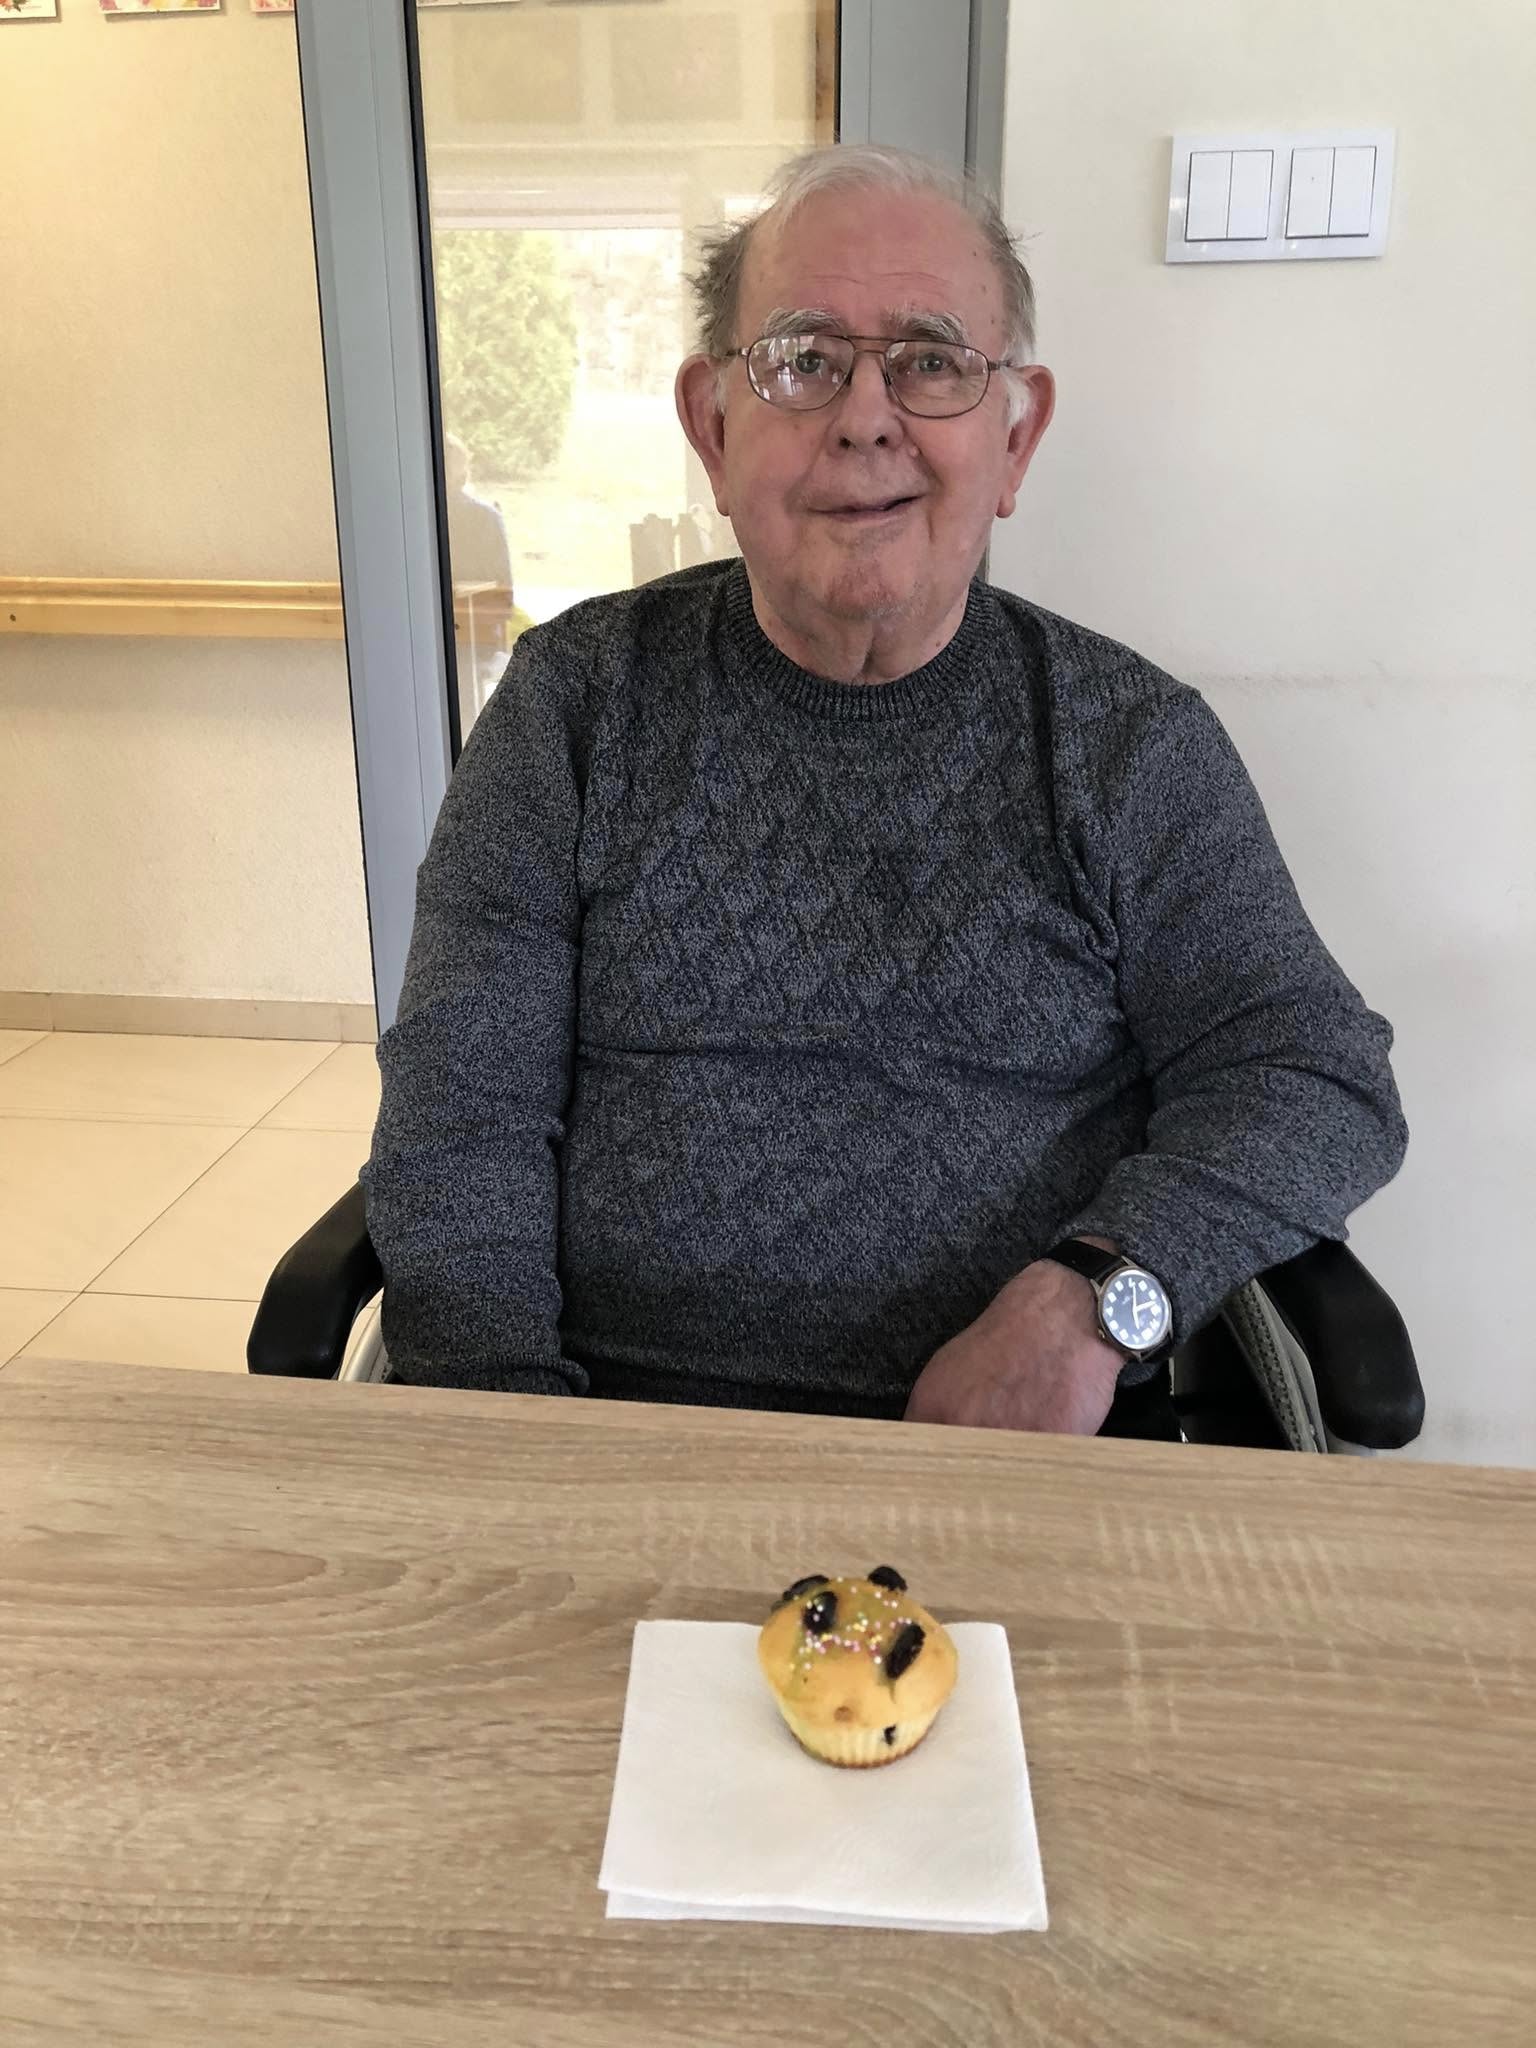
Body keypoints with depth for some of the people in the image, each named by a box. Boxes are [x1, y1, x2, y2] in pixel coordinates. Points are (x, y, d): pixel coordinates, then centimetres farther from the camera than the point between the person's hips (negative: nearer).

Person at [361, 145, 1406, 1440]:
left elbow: (1316, 1068, 4)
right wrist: (508, 1405, -11)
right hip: (620, 1431, 0)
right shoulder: (576, 700, 7)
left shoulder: (1134, 741, 7)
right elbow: (459, 1113, 2)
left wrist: (1095, 1297, -14)